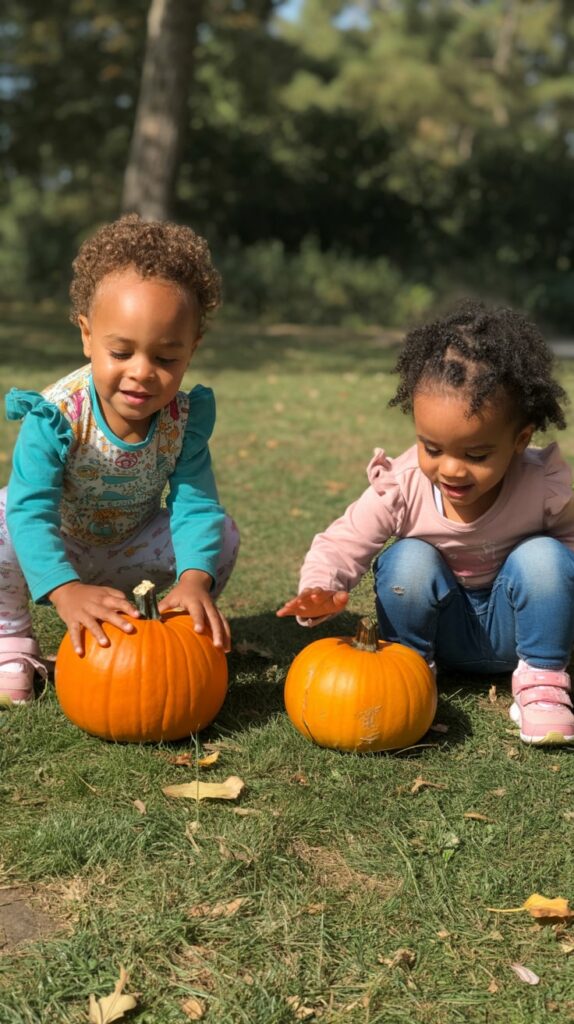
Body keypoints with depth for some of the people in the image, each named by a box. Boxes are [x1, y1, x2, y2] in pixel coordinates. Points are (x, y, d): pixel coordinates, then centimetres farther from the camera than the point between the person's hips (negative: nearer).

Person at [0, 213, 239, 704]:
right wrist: (66, 590, -58)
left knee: (223, 535, -17)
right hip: (55, 550, -2)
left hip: (129, 549, 3)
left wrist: (194, 579, -49)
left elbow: (195, 504, -28)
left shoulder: (186, 416, -23)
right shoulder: (56, 416, -33)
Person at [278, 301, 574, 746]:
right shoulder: (400, 487, -22)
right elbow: (341, 544, -19)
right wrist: (320, 591, -41)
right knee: (408, 559, -29)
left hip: (512, 628, 0)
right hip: (439, 627, 0)